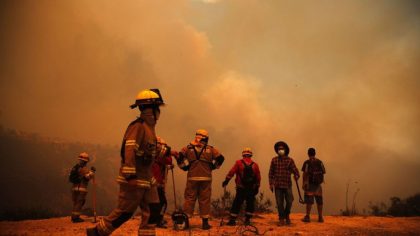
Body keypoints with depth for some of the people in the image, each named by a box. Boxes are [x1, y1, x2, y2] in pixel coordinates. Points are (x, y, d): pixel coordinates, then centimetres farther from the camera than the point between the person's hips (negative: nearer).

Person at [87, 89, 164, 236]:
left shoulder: (149, 127, 15)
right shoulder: (138, 126, -15)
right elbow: (129, 150, -25)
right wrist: (130, 175, -31)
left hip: (146, 179, 9)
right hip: (134, 179, -9)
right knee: (124, 212, 0)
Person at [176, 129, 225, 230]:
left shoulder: (188, 148, 7)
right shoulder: (210, 149, 8)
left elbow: (180, 157, -3)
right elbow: (220, 158, 4)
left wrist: (185, 166, 10)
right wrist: (212, 166, 14)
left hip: (192, 178, 0)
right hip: (206, 178, 0)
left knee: (189, 199, 6)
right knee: (205, 200, 5)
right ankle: (205, 222, 8)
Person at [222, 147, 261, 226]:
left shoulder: (238, 163, -4)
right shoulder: (255, 165, 3)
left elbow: (231, 172, -9)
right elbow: (258, 178, 5)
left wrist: (226, 181, -4)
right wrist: (257, 188, 12)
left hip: (241, 189, -1)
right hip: (251, 189, 2)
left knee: (237, 204, 4)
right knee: (250, 204, 13)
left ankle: (232, 220, 2)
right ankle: (247, 220, 11)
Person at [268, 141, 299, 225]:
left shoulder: (290, 160, 0)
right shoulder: (274, 160, 4)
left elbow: (295, 171, -6)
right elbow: (271, 173, 7)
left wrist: (296, 176, -29)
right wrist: (271, 184, 1)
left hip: (287, 185, -1)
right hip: (278, 185, 1)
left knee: (289, 201, -5)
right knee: (279, 203, 2)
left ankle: (287, 215, 23)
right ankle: (281, 219, 17)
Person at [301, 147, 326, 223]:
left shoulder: (307, 162, -7)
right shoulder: (320, 162, 5)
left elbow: (305, 174, -11)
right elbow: (323, 173, 5)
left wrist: (303, 183, -6)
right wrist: (321, 181, 16)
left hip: (310, 184, -4)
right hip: (318, 184, 4)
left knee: (309, 201, -1)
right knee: (319, 200, 9)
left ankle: (307, 217, 0)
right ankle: (320, 217, 11)